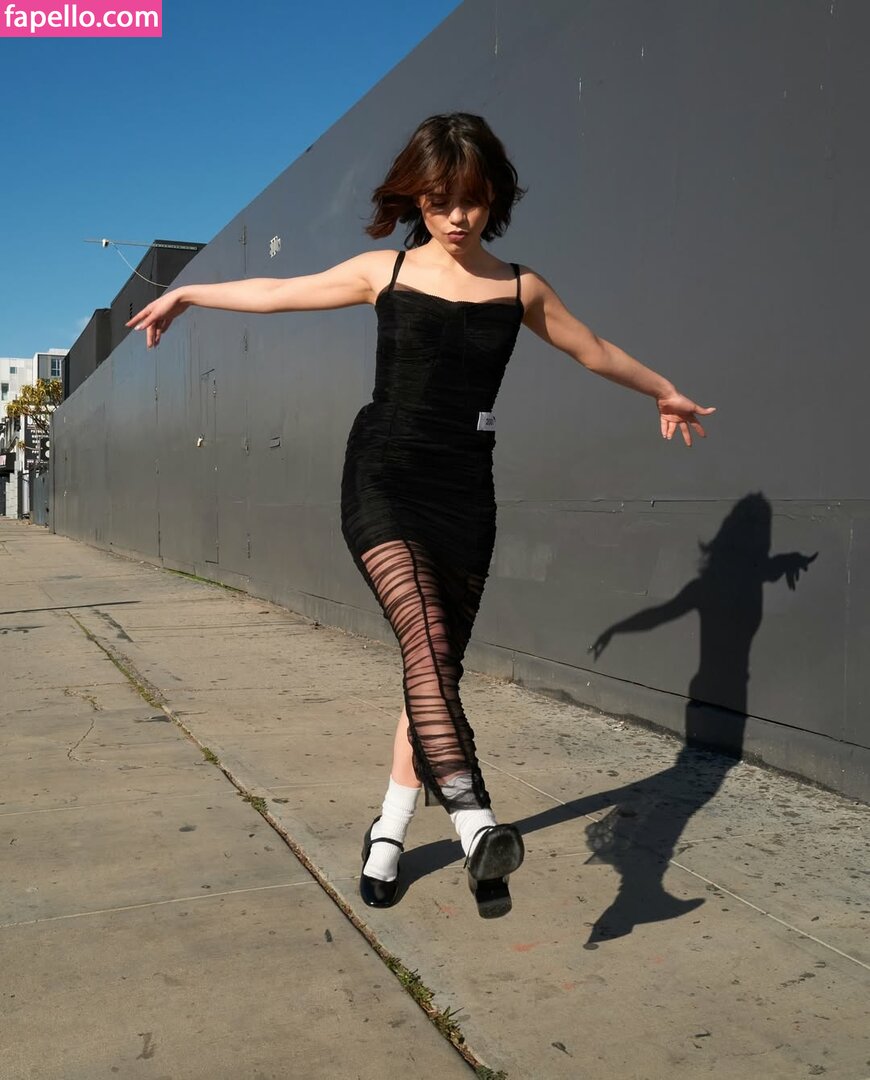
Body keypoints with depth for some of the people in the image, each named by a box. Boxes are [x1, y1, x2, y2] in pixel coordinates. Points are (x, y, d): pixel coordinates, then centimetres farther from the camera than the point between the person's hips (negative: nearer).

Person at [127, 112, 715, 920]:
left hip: (464, 495, 2)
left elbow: (594, 351, 23)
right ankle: (476, 825, -33)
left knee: (436, 666, 5)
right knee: (427, 642, -26)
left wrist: (665, 392, 36)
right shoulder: (385, 272, 5)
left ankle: (388, 835, 22)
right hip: (382, 483, -2)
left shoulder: (520, 288, 8)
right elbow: (279, 293, 18)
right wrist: (187, 294, 30)